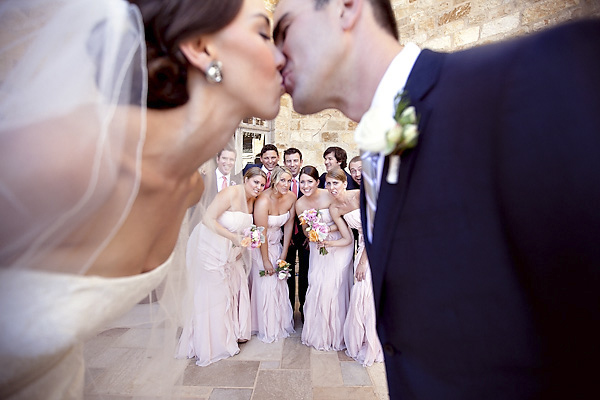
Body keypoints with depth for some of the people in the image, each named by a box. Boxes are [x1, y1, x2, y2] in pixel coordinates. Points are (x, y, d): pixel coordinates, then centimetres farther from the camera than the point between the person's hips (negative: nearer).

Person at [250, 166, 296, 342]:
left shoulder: (291, 197, -10)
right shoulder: (263, 201, -28)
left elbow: (289, 225, -3)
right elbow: (262, 233, -23)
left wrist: (284, 253, -2)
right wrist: (266, 261, -16)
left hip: (277, 243, 5)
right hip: (260, 245, -5)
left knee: (280, 283, 12)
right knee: (265, 285, 2)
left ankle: (281, 323, 35)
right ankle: (266, 329, 26)